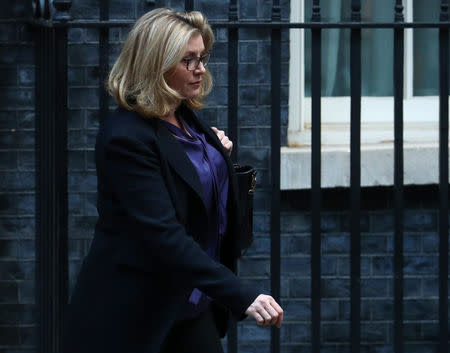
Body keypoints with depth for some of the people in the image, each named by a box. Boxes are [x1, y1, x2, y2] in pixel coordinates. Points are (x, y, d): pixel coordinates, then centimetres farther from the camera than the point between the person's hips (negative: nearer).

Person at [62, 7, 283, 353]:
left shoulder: (187, 119, 6)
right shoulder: (125, 136, -20)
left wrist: (220, 153, 2)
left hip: (191, 308, 8)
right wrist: (242, 297, -36)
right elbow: (162, 234, -29)